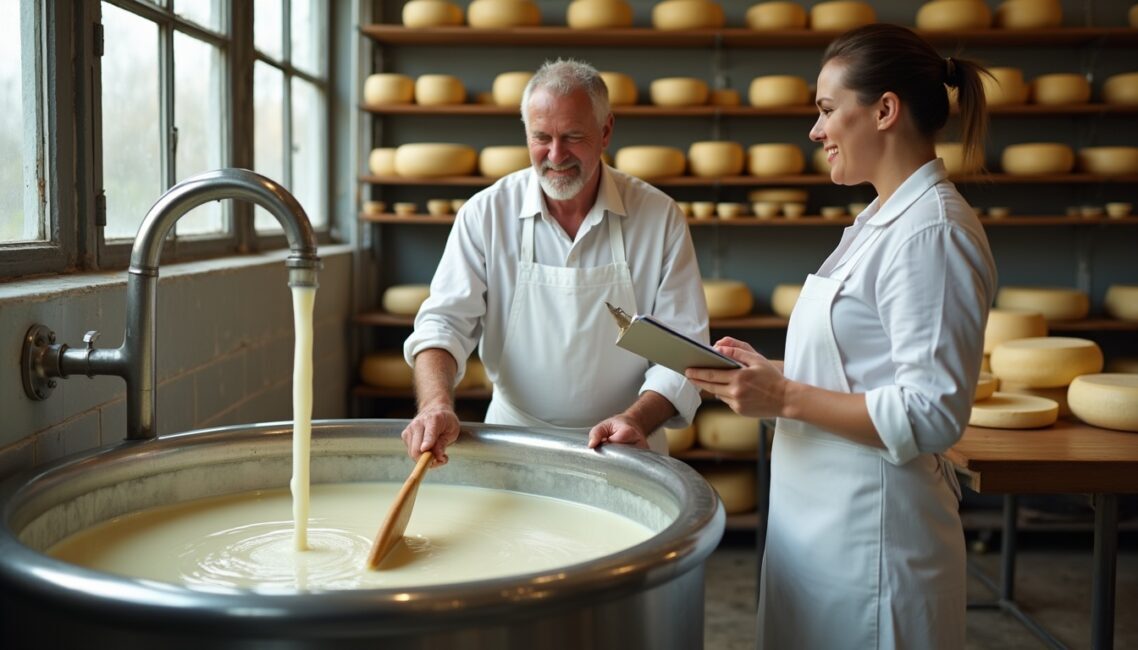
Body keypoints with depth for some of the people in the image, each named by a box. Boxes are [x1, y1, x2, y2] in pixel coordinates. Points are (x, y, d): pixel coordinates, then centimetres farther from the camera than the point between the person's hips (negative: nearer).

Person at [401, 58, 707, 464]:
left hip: (622, 450, 0)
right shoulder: (486, 213, -1)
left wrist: (637, 420, -19)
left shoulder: (659, 217, -2)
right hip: (514, 446, 1)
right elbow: (444, 321, -3)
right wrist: (437, 405, -23)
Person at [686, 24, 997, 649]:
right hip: (823, 513, 9)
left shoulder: (932, 232, -19)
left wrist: (785, 398, -22)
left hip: (870, 531, -9)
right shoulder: (882, 218, 12)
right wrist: (771, 374, 5)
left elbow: (932, 415, -23)